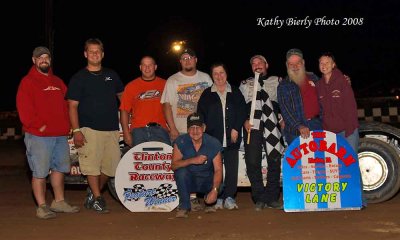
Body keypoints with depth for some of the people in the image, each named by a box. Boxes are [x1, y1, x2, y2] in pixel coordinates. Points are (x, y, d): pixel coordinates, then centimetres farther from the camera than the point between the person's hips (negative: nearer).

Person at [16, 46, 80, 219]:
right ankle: (42, 207, 3)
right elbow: (24, 110, -10)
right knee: (40, 172, -3)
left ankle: (59, 202, 26)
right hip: (39, 136, -7)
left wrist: (66, 126, 6)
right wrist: (40, 126, -16)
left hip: (61, 135, 7)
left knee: (60, 168, 14)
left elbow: (66, 105, 20)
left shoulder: (58, 82, 19)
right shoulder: (27, 82, -2)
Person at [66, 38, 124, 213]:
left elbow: (122, 96, 25)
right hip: (89, 129, -4)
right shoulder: (79, 78, 2)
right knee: (92, 165, -8)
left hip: (112, 128, 4)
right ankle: (97, 199, 5)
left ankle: (93, 192, 26)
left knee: (110, 166, 6)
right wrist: (76, 131, -12)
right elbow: (72, 106, -2)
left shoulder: (111, 75, 14)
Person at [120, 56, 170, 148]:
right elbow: (124, 111, 7)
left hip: (160, 130, 0)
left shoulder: (164, 85, 11)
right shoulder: (131, 86, 11)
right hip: (138, 131, 0)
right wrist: (126, 133, -1)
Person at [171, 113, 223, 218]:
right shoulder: (181, 141, -13)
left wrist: (214, 190, -33)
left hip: (206, 180, 1)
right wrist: (192, 160, -35)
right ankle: (184, 206, -11)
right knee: (181, 171, -31)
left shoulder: (213, 143, -14)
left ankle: (208, 202, 11)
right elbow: (173, 165, -19)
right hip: (188, 181, -1)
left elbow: (218, 170, -18)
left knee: (220, 186, -27)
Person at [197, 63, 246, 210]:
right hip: (213, 138, -1)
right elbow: (201, 115, 7)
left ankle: (229, 197, 8)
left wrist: (236, 129, -5)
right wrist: (206, 133, -6)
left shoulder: (235, 93, 14)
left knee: (232, 168, 0)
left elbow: (242, 111, 7)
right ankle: (218, 198, 6)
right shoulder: (207, 94, 11)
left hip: (232, 138, 1)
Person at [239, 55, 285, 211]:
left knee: (274, 160, -3)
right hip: (252, 126, 0)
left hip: (272, 125, 0)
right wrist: (244, 121, -2)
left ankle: (271, 198, 8)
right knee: (252, 161, -7)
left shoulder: (277, 81, 17)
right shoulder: (245, 84, 20)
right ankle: (259, 198, 3)